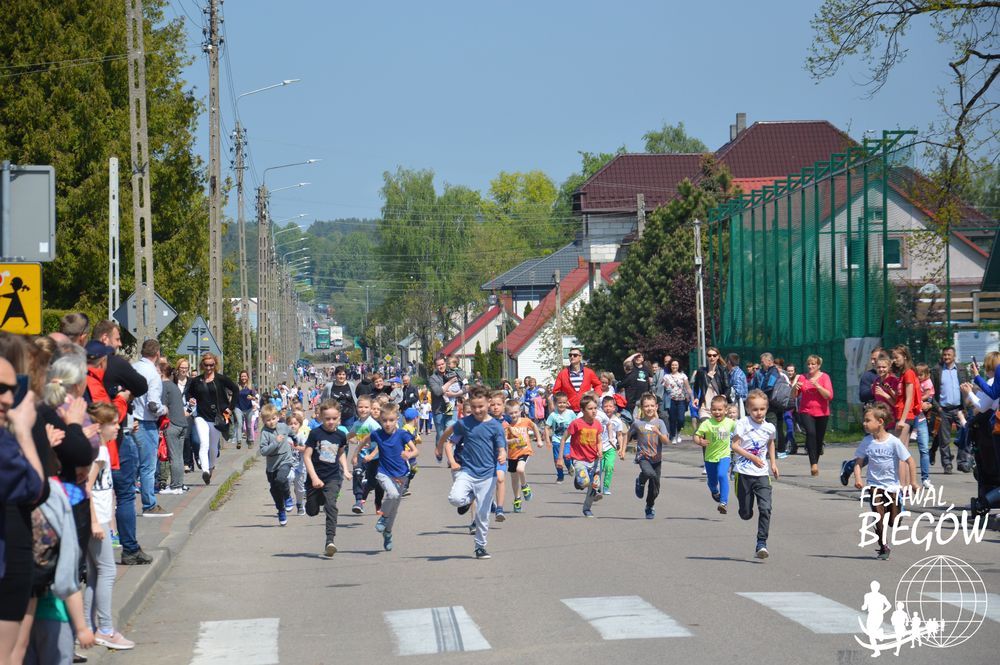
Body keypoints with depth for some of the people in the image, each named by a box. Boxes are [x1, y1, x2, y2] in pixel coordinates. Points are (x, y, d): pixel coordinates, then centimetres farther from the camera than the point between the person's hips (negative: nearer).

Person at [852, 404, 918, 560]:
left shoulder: (893, 442, -13)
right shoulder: (866, 442, -3)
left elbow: (910, 461, -8)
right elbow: (858, 462, 2)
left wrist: (913, 482, -9)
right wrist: (858, 478, -15)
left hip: (892, 486, -2)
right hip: (875, 485, 2)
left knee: (894, 522, 0)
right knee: (879, 520, -9)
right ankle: (883, 548, 4)